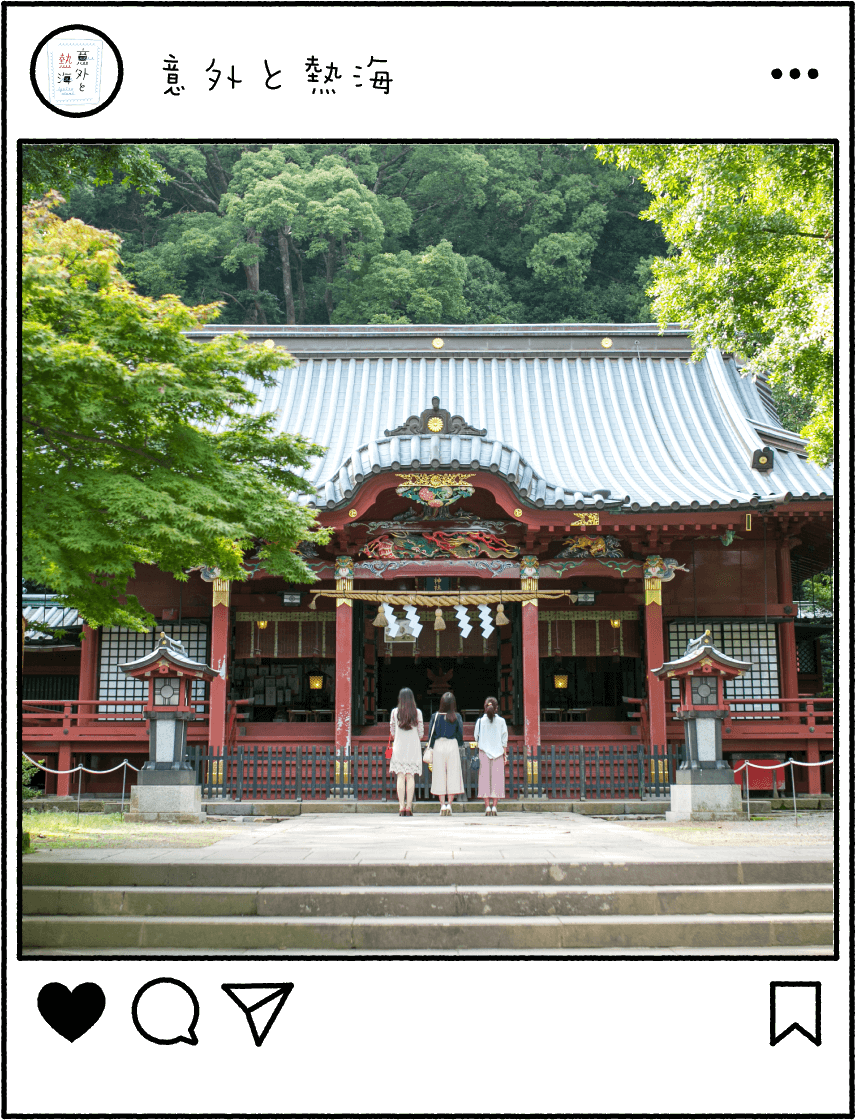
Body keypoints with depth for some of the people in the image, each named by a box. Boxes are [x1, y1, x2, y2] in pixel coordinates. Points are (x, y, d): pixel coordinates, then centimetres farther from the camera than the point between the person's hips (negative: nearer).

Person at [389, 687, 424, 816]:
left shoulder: (394, 712, -1)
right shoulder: (417, 712, -1)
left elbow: (392, 731, 6)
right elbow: (421, 732, 2)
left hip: (399, 746, 0)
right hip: (413, 747, 0)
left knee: (401, 777, 1)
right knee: (411, 777, 2)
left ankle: (401, 807, -5)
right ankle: (409, 807, -1)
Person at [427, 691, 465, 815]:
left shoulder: (435, 716, 0)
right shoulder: (457, 717, -1)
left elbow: (430, 734, 1)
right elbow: (460, 734, 0)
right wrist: (460, 744, 19)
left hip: (438, 746, 0)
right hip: (452, 746, 0)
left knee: (440, 776, 4)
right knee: (452, 775, 4)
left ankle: (442, 805, 1)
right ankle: (449, 804, -2)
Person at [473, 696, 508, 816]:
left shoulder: (480, 721, -2)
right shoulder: (501, 721, -1)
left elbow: (477, 738, 2)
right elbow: (504, 739, 2)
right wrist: (505, 754, 7)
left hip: (484, 753, 0)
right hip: (498, 753, 0)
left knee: (485, 779, 3)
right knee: (497, 779, 4)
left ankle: (487, 807, -1)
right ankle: (494, 807, 0)